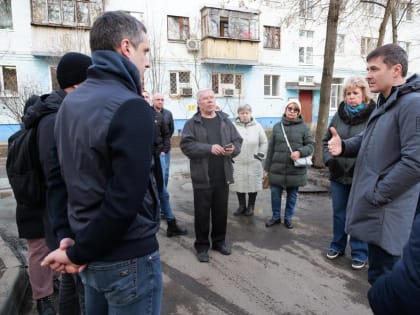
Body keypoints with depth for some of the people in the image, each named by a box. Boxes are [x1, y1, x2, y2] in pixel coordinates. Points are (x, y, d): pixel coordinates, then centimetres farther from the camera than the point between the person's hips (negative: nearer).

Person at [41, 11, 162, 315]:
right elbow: (125, 201, -26)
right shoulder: (131, 107, -22)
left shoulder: (69, 103, 4)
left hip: (93, 253, 8)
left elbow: (58, 176, 6)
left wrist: (68, 236, 4)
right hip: (128, 257, -7)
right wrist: (78, 253, -12)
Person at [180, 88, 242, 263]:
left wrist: (233, 149, -12)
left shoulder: (225, 121, 10)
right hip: (202, 176, -3)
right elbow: (186, 145, -14)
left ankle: (219, 241, 34)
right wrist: (209, 148, -23)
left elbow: (238, 140, 10)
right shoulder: (192, 123, -3)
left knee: (221, 211, 15)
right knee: (202, 213, 7)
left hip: (223, 176, 4)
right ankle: (202, 245, 24)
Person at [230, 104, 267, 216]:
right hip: (237, 163, 0)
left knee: (253, 185, 9)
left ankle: (251, 206, 26)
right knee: (239, 185, 10)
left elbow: (264, 142, 6)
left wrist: (261, 155, -2)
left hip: (253, 163, 0)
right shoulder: (233, 126, -4)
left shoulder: (257, 126, 0)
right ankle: (242, 206, 27)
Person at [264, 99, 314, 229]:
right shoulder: (277, 126, 5)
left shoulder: (304, 127, 0)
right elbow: (271, 148, 7)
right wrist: (267, 167, 7)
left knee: (292, 195, 11)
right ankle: (276, 216, 27)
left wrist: (300, 152, -20)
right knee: (275, 194, 7)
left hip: (296, 169, -1)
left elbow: (310, 145, 1)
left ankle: (288, 218, 29)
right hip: (277, 168, 1)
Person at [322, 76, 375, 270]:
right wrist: (329, 159, -3)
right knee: (339, 213, 16)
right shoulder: (339, 115, 5)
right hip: (338, 174, 4)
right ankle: (337, 245, 34)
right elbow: (326, 140, 12)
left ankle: (359, 253, 25)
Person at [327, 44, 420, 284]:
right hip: (376, 210, 10)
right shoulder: (385, 103, 15)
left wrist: (376, 195, -18)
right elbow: (368, 141, 21)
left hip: (387, 213, -10)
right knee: (379, 275, 23)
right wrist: (343, 146, -1)